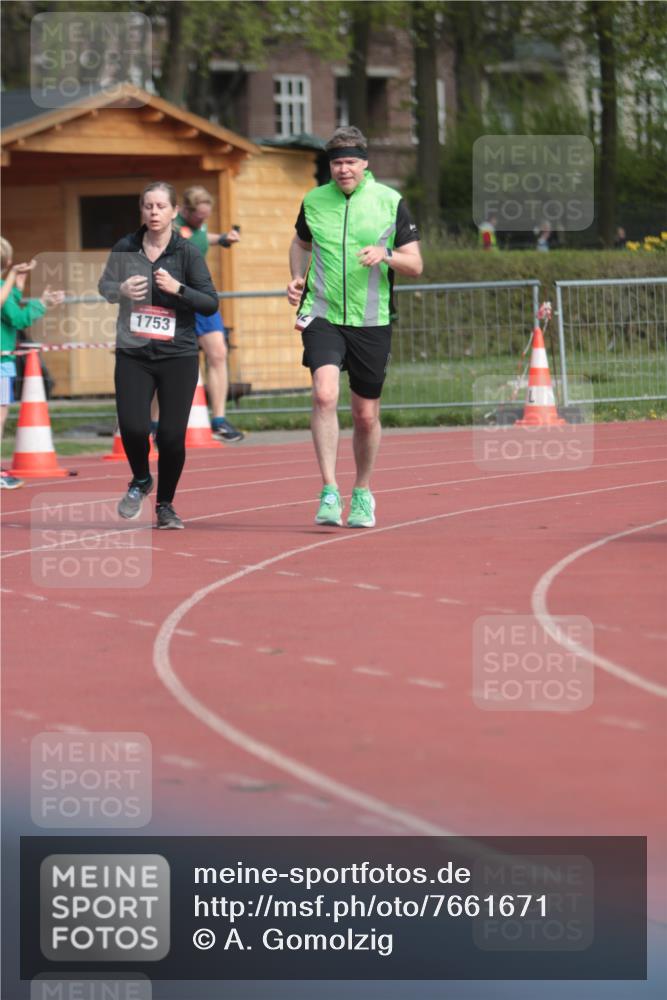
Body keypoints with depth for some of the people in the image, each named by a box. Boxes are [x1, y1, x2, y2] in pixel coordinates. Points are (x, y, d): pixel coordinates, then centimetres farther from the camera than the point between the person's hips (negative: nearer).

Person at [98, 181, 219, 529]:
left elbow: (211, 304, -6)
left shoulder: (187, 252, -4)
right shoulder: (126, 248, 2)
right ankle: (140, 481, 22)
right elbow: (104, 285, 17)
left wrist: (177, 288, -22)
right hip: (133, 354, 1)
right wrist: (121, 289, -5)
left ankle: (165, 504, 19)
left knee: (171, 435, -5)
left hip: (178, 356, -1)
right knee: (133, 427, -12)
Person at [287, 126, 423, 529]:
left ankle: (363, 495, 28)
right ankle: (329, 492, -19)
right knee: (324, 395, -22)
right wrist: (297, 278, 6)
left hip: (371, 321, 0)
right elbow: (301, 242, 25)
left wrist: (386, 255, -19)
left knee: (367, 415, 8)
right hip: (322, 315, 0)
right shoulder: (313, 201, 5)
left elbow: (415, 265, 1)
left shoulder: (390, 202, 0)